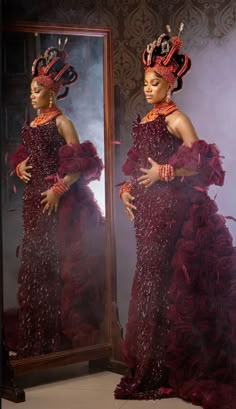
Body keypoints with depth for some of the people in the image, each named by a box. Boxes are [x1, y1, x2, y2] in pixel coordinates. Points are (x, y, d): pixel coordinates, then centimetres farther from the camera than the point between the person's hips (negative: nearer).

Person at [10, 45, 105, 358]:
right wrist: (20, 167, 1)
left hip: (62, 203, -8)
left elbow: (80, 166, -12)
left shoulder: (61, 122, -7)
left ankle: (66, 336, 8)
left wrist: (58, 189, -19)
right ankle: (39, 340, 19)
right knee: (36, 266, 10)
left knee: (62, 266, -3)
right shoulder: (32, 125, 14)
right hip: (36, 202, 8)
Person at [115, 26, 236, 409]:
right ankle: (149, 367, 19)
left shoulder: (176, 119, -7)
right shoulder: (145, 121, 15)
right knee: (150, 277, 10)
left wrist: (164, 172, -21)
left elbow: (198, 164, -14)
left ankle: (167, 370, 4)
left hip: (172, 208, -8)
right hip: (148, 209, 8)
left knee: (163, 281, -5)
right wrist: (126, 189, 4)